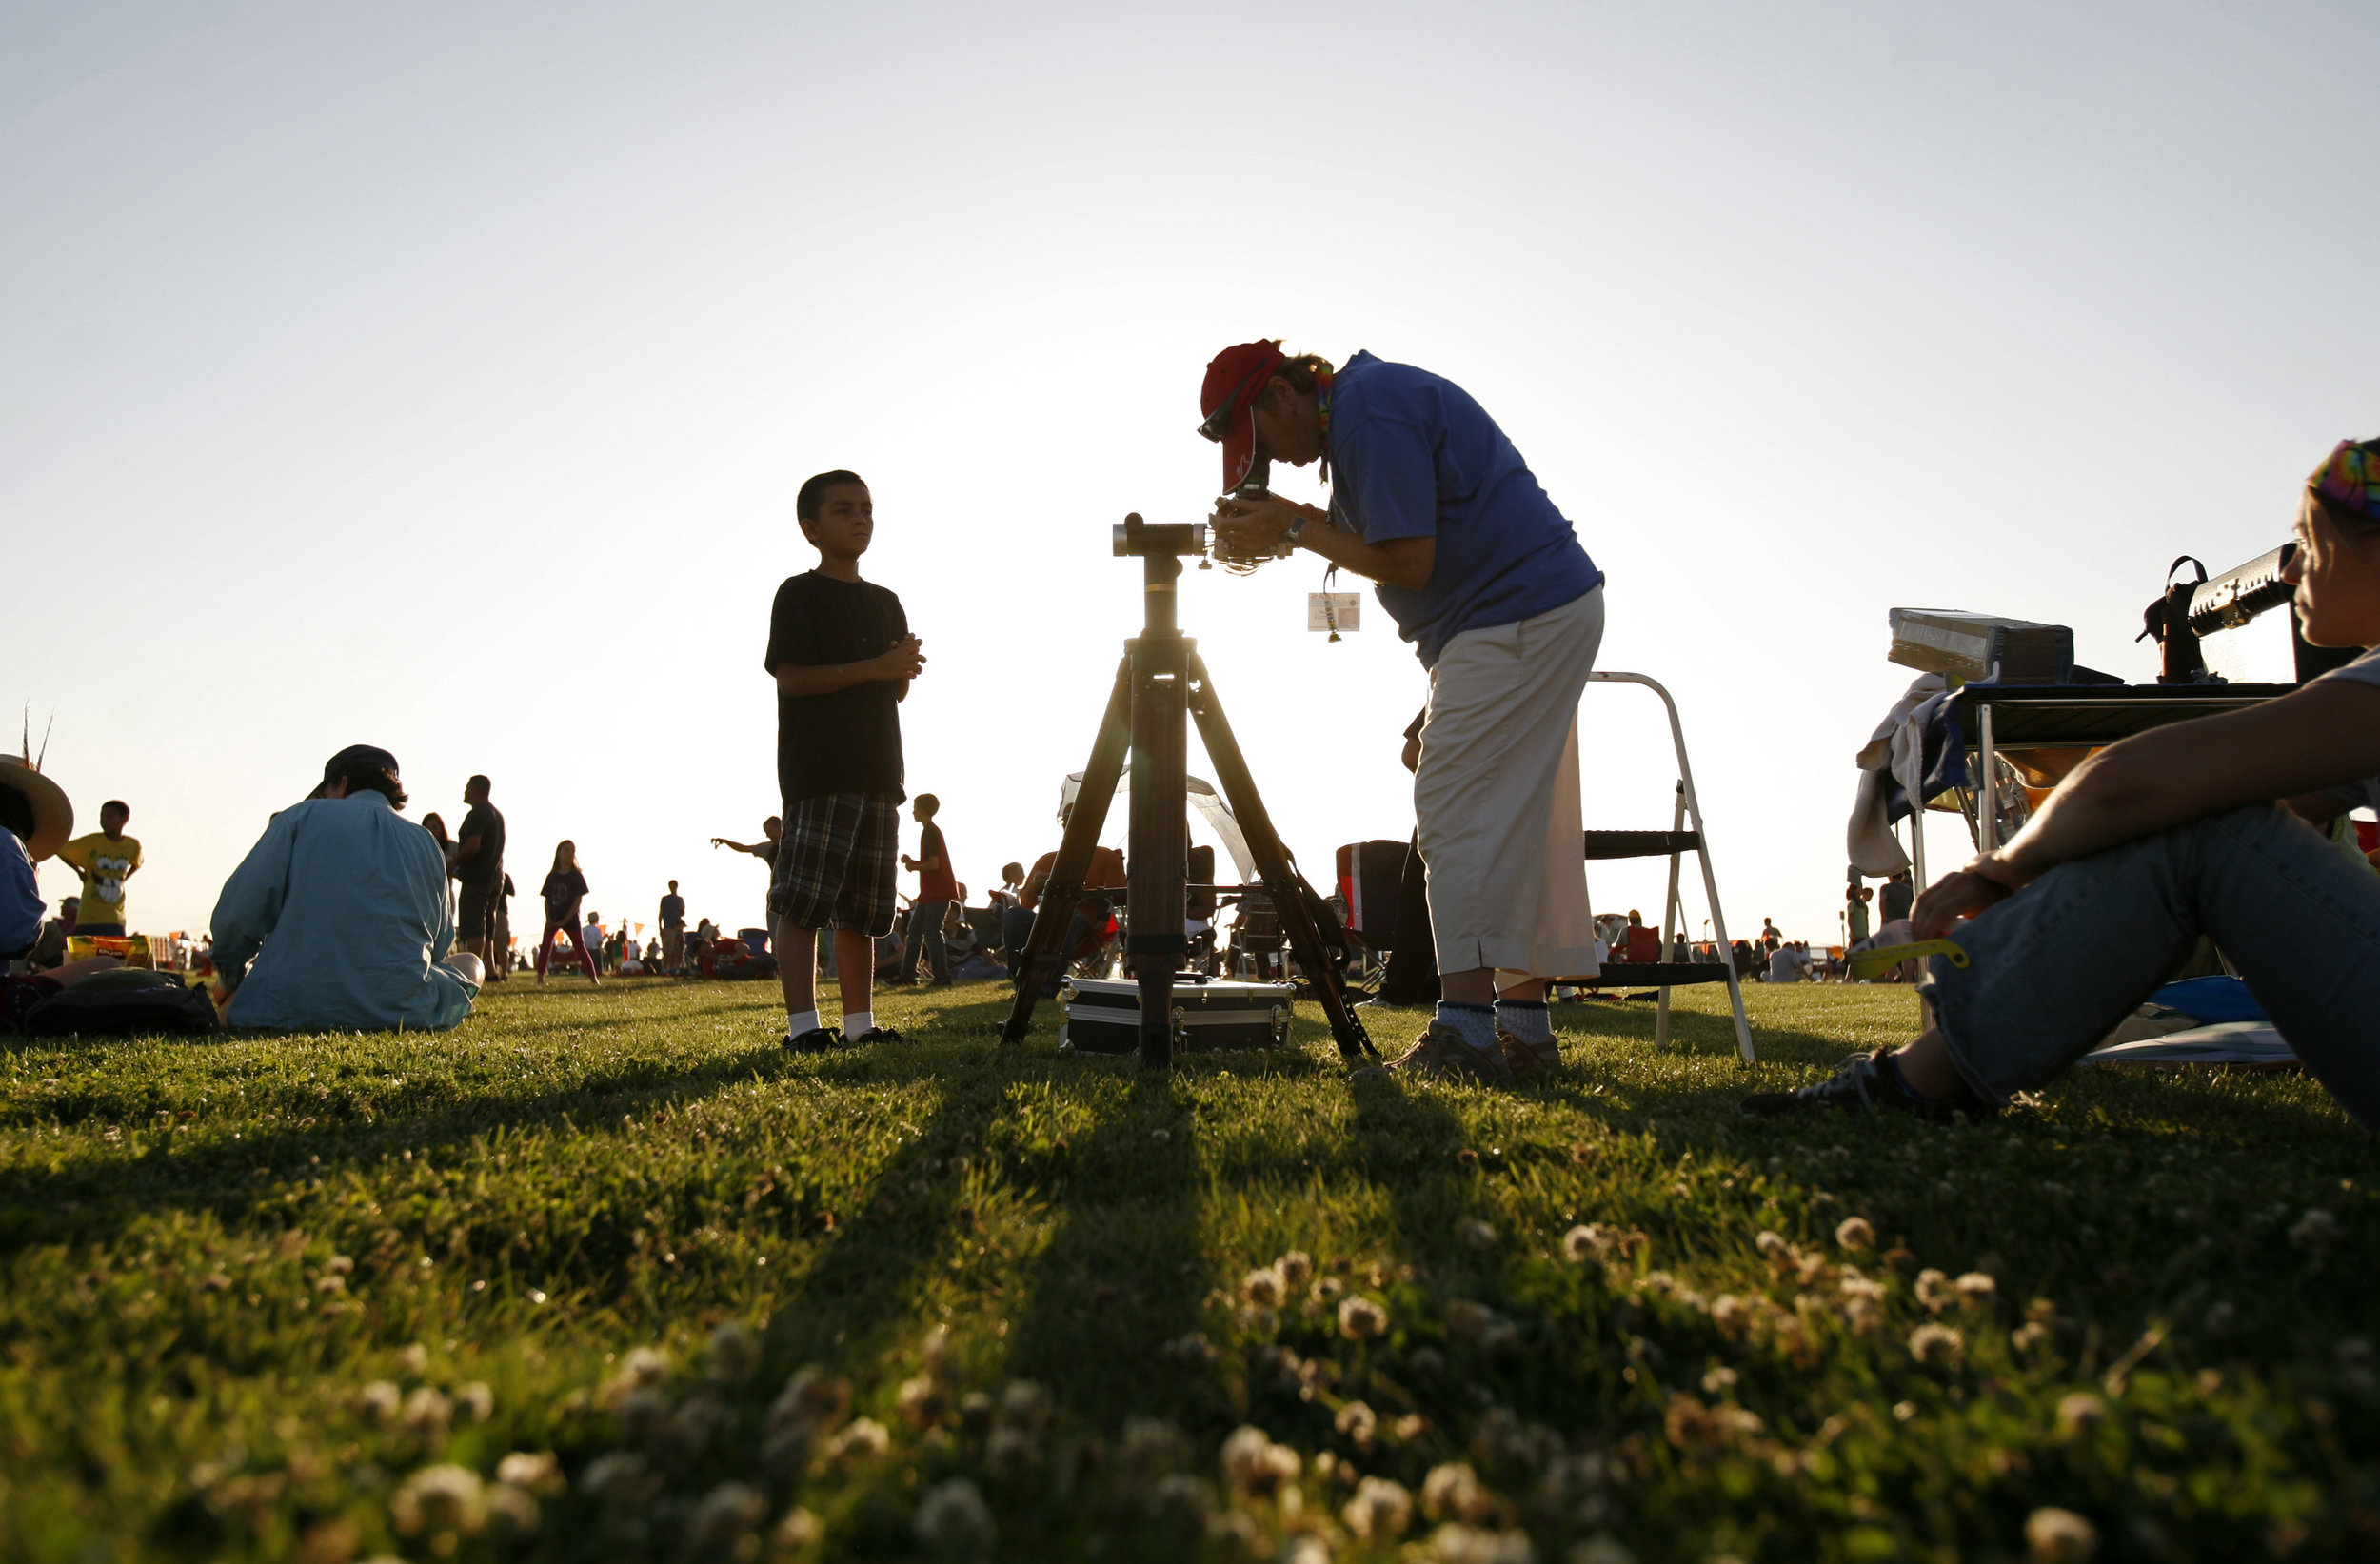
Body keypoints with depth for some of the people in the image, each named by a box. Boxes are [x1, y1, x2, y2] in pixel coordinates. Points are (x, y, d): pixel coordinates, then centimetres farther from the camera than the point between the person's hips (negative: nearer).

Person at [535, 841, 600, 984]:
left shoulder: (576, 876, -3)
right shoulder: (552, 876, 5)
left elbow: (578, 899, -7)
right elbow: (547, 899, 6)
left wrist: (565, 920, -12)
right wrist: (548, 919, -6)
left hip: (570, 919, -3)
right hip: (553, 919, 3)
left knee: (580, 948, 0)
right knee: (545, 947, -7)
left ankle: (594, 978, 1)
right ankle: (540, 979, -2)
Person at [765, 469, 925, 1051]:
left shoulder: (886, 604, 20)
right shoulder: (799, 595, 0)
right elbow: (791, 677, -11)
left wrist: (906, 667, -3)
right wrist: (872, 668, -17)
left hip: (877, 770, 7)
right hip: (816, 770, -6)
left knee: (862, 906, 8)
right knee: (802, 900, -10)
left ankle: (860, 1021, 13)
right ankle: (802, 1023, -9)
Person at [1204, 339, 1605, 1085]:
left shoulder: (1368, 408, -14)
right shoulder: (1372, 395, 18)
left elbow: (1410, 562, -19)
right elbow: (1382, 540, 19)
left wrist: (1298, 529, -10)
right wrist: (1288, 526, 7)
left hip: (1517, 619, -11)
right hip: (1556, 611, 11)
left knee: (1458, 811, -13)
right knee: (1519, 822, 8)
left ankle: (1466, 1032, -16)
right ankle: (1526, 1029, 11)